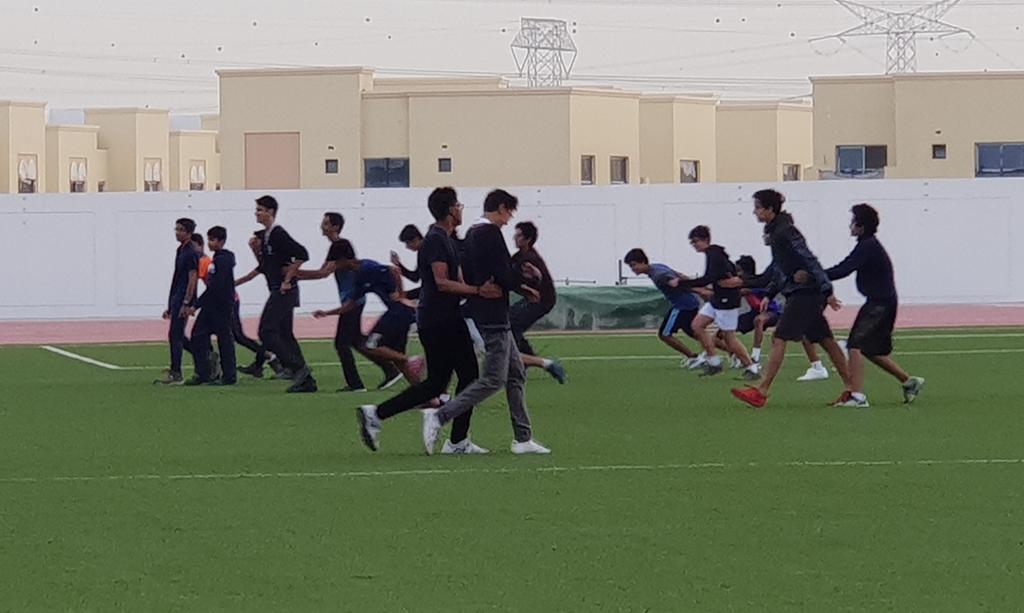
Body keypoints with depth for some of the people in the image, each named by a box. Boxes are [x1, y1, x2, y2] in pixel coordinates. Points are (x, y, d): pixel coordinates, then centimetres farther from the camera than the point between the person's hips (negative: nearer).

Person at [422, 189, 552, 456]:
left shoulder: (472, 234, 15)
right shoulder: (490, 234, -15)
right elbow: (503, 276, -20)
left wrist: (519, 286, 18)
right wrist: (530, 277, -2)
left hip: (487, 315, 11)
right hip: (493, 317, -11)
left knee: (516, 373, 14)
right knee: (493, 380, -8)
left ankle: (523, 438, 14)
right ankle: (439, 417, -12)